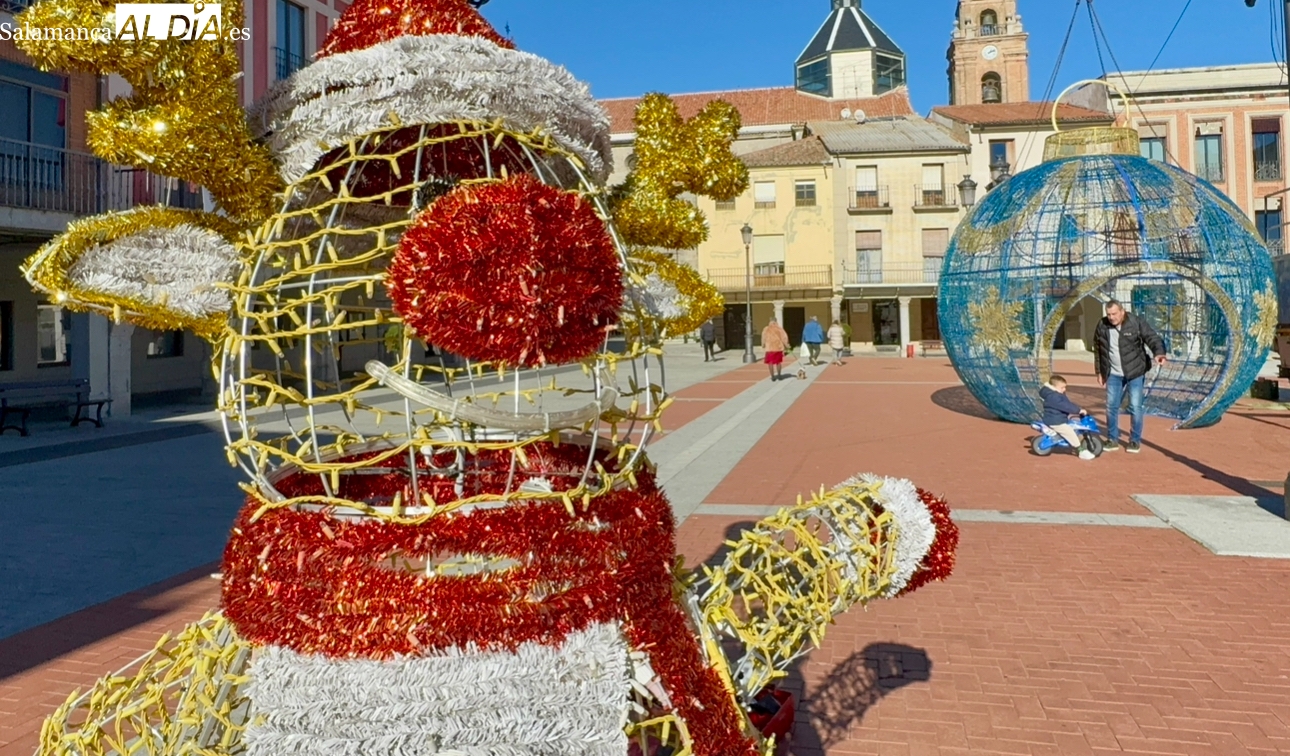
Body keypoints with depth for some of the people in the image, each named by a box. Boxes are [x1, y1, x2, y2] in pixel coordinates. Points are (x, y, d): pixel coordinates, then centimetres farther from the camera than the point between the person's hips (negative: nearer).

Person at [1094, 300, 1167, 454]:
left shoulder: (1136, 323, -12)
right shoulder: (1102, 326, -1)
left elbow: (1153, 338, -19)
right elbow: (1098, 350, 10)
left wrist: (1158, 353, -40)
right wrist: (1100, 372, 12)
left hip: (1135, 373, -4)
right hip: (1113, 375, 4)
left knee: (1135, 407, -1)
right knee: (1111, 406, 7)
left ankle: (1135, 440, 13)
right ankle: (1112, 439, 20)